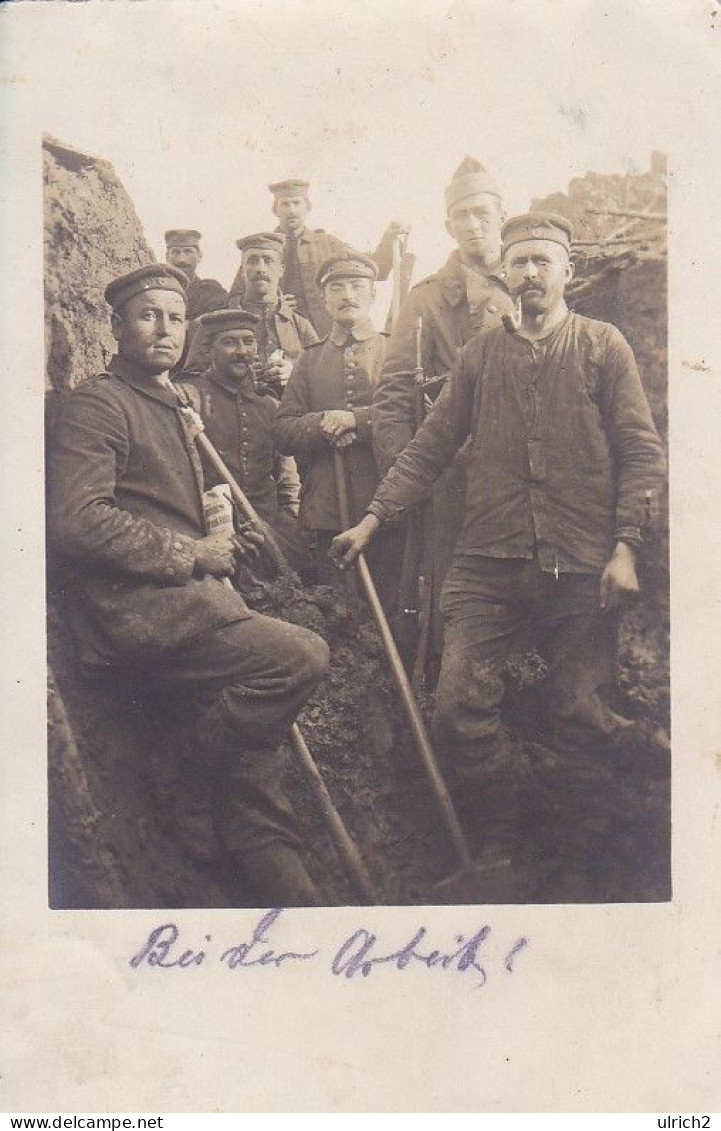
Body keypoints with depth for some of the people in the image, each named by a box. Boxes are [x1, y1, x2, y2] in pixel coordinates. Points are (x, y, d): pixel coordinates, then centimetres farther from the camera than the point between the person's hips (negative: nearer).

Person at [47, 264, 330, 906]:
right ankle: (192, 773, -7)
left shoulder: (171, 409, 27)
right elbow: (78, 521, -17)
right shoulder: (97, 404, -3)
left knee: (253, 750, 2)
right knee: (303, 655, -23)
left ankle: (288, 893, 9)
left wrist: (220, 543, 17)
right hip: (139, 607, -9)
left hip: (181, 598, 9)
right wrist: (187, 553, -12)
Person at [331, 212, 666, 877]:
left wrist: (625, 546, -8)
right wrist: (375, 516, 6)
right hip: (488, 566, 2)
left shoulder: (603, 347, 6)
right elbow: (430, 448, 14)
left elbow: (641, 452, 2)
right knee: (461, 710, -5)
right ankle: (503, 844, 17)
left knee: (582, 716, 0)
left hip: (581, 570, -2)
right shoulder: (480, 354, 13)